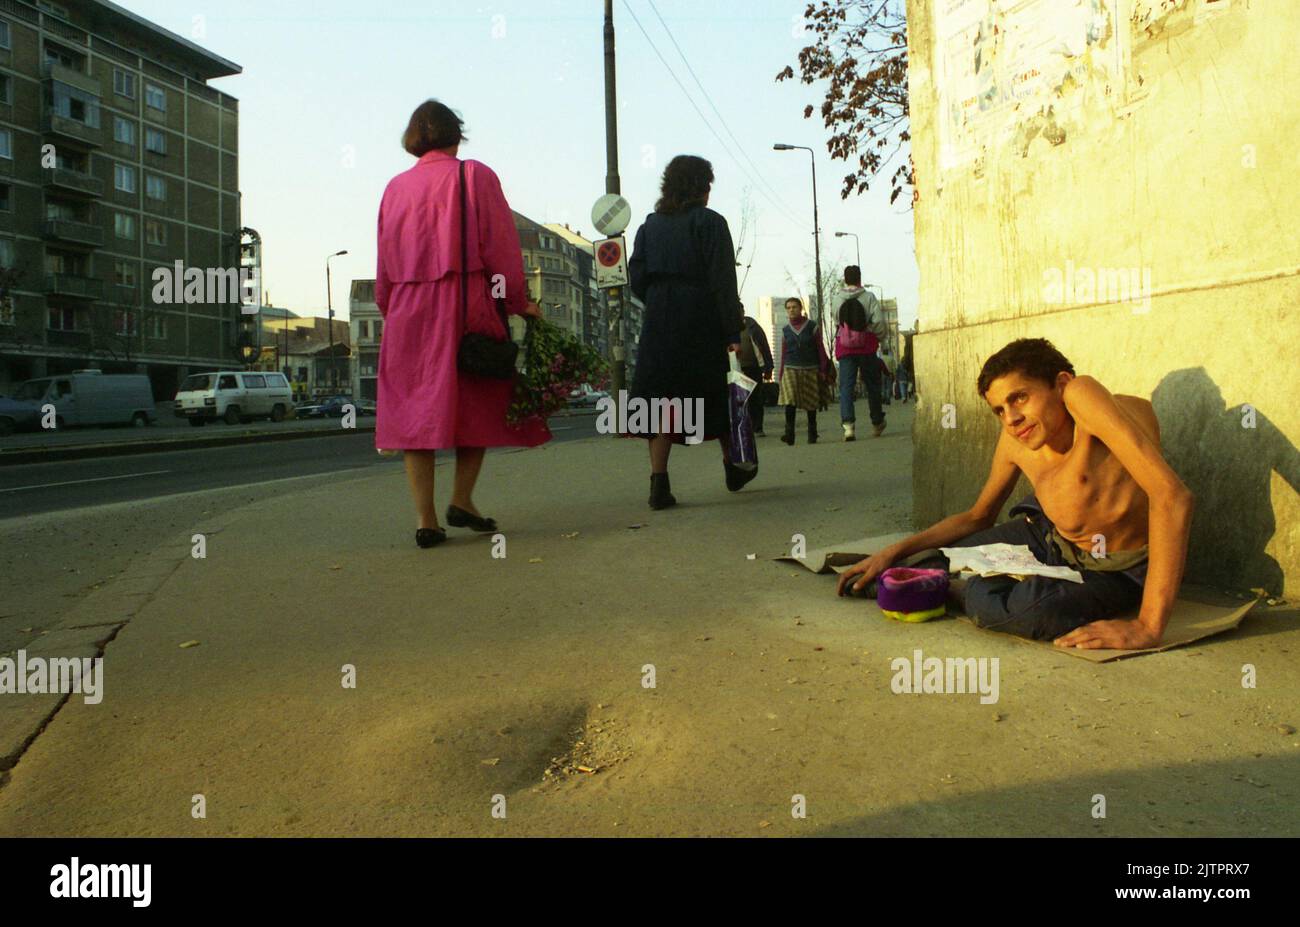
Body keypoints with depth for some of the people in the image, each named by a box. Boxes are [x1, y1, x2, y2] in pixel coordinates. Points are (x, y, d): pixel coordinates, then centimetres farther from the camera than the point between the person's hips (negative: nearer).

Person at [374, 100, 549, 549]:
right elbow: (500, 245, -5)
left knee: (414, 408, 4)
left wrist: (389, 310, 18)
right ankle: (462, 499, 4)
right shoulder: (476, 176, 1)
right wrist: (519, 301, 1)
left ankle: (425, 518, 1)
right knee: (479, 403, 11)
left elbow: (384, 263, 11)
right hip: (466, 305, -3)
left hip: (408, 311, 3)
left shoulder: (396, 188, 11)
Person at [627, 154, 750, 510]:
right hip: (702, 324, -3)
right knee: (717, 395, 12)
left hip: (658, 324, 3)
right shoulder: (710, 222, -4)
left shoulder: (650, 225, 9)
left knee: (661, 399, 3)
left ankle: (659, 481, -7)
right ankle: (733, 467, 28)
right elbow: (722, 280, -11)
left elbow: (637, 278, 4)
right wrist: (733, 331, -11)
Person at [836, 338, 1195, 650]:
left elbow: (1172, 495, -39)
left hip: (1118, 572, -5)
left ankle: (955, 588, -6)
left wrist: (1148, 627, -42)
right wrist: (893, 553, -4)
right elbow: (977, 516, 6)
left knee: (1037, 608, -36)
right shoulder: (1015, 441, -11)